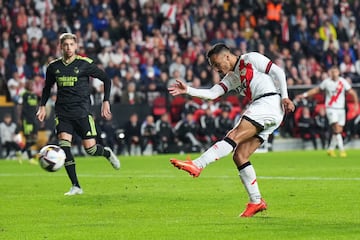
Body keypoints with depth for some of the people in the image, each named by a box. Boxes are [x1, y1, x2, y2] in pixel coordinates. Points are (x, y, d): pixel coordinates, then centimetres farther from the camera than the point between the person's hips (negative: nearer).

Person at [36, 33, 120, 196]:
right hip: (62, 113, 3)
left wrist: (106, 102, -3)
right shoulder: (53, 66, 7)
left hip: (82, 111, -3)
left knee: (90, 149, -7)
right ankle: (75, 186, -9)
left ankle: (107, 153, 31)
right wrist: (42, 106, 10)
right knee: (64, 145, -16)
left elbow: (106, 79, 3)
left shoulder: (85, 64, -4)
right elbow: (47, 87, 22)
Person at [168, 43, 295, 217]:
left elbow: (277, 72, 0)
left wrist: (284, 97, -9)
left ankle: (197, 165, -34)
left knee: (234, 137, -21)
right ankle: (256, 201, 1)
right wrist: (188, 90, 0)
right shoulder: (230, 78, 25)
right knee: (239, 156, 0)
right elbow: (212, 93, 13)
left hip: (270, 102, -9)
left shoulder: (250, 59, 5)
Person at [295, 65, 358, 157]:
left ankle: (331, 149, 18)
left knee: (339, 131, 3)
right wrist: (304, 95, 10)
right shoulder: (326, 82, -3)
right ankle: (342, 150, -16)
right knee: (337, 129, -17)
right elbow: (316, 90, 10)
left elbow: (352, 92, 1)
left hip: (341, 108, 3)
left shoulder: (343, 82, -2)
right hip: (331, 108, -3)